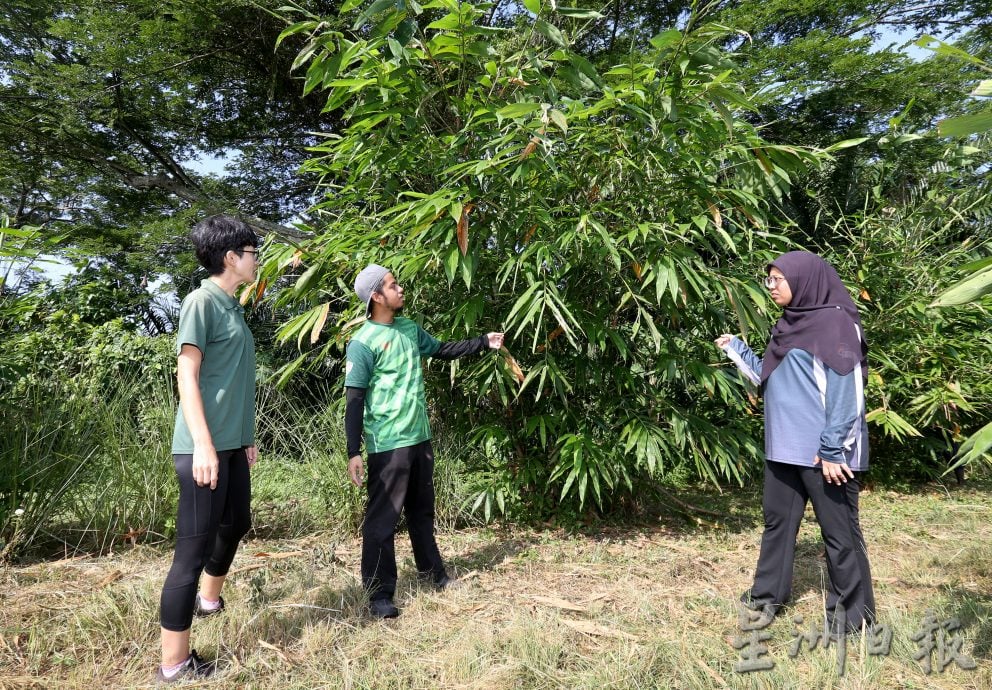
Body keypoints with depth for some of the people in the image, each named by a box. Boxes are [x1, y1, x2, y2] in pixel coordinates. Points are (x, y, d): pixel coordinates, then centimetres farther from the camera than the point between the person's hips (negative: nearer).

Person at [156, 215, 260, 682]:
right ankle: (174, 665, 9)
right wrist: (203, 445, -22)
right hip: (205, 447, -9)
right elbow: (187, 377, -16)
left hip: (232, 443, 9)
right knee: (193, 548, -3)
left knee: (236, 523, 23)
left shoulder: (232, 308, 14)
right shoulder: (201, 301, -11)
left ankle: (209, 599, 47)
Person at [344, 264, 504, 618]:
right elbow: (354, 400, -15)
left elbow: (442, 350, 24)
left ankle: (432, 572, 37)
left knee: (422, 511, 21)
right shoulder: (363, 343, -14)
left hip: (419, 438, 8)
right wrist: (353, 452, -18)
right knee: (383, 519, 1)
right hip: (387, 445, -8)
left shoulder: (410, 329, 8)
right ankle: (379, 594, 12)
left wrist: (484, 342, 20)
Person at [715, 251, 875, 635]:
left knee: (838, 530, 4)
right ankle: (767, 594, 30)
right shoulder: (788, 326, 13)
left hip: (823, 452, -9)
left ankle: (852, 610, 20)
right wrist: (735, 348, 15)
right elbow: (768, 378, 20)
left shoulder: (834, 322, -12)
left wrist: (833, 449, -20)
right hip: (785, 447, 9)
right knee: (777, 519, 16)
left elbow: (847, 393, -17)